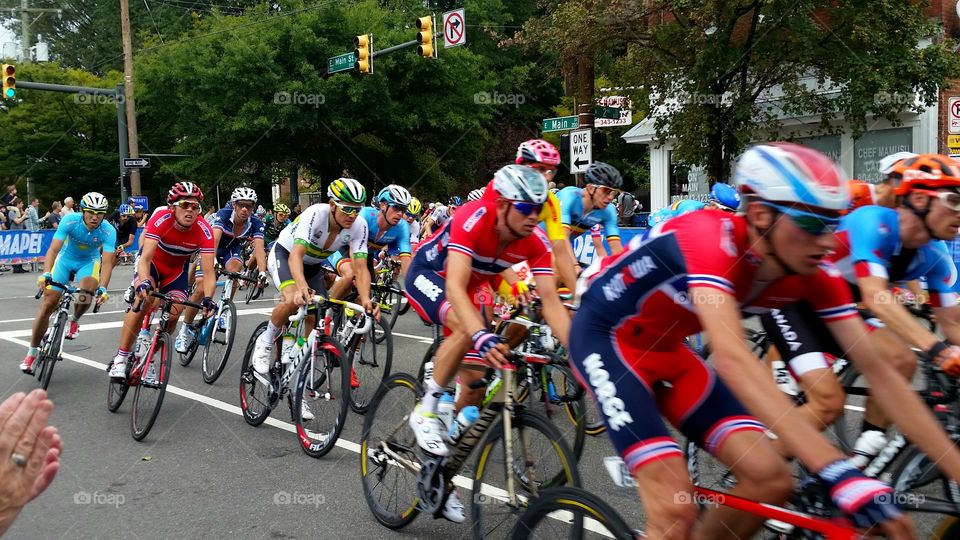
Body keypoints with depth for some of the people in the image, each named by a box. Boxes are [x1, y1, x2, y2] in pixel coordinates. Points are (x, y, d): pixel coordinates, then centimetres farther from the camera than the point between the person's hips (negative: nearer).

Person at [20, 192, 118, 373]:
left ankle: (74, 321, 2)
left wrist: (103, 288, -45)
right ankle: (31, 354, 6)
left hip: (89, 263, 0)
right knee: (48, 303, -8)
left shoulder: (109, 231, -26)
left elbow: (107, 262, -31)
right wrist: (46, 274, -47)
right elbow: (53, 249, -32)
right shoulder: (70, 221, -27)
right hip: (65, 259, 0)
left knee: (87, 289, -33)